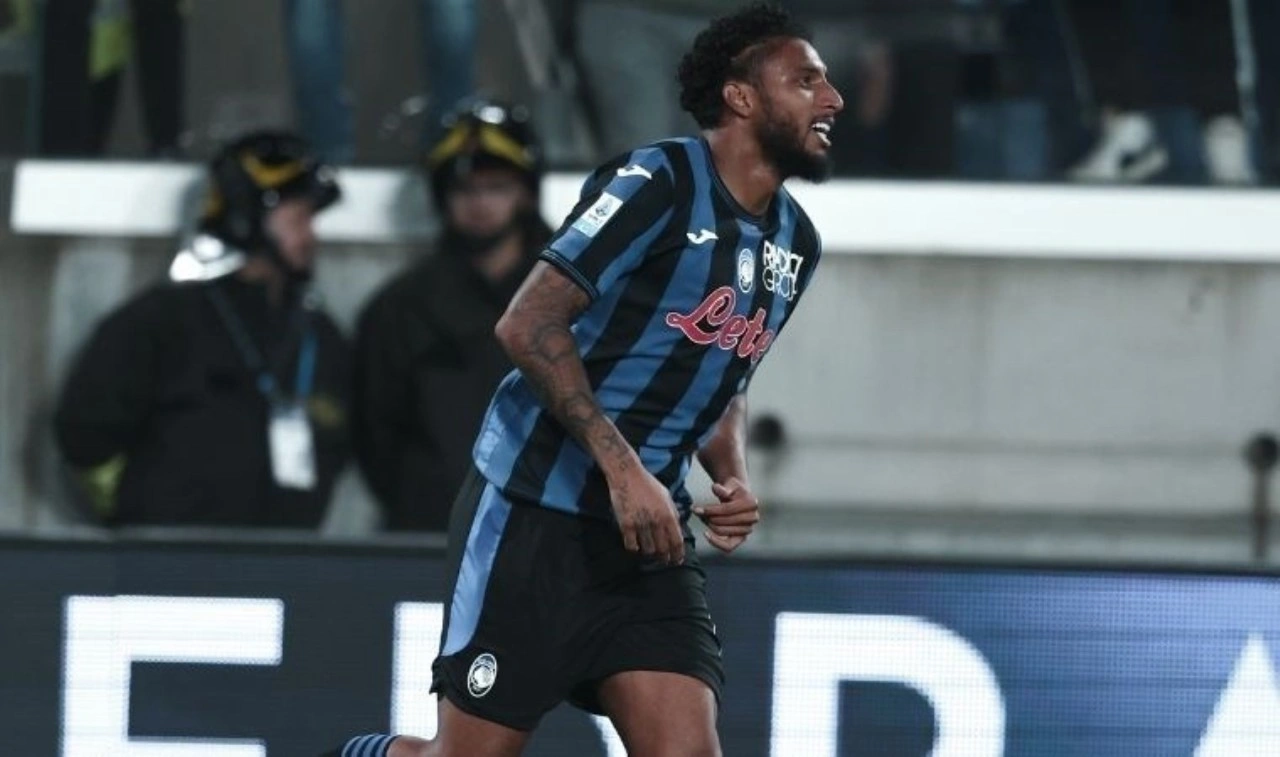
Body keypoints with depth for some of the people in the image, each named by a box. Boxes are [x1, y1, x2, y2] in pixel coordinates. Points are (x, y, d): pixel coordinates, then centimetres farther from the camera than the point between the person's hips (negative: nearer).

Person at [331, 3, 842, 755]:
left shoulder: (795, 243, 11)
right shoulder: (657, 184, -14)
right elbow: (528, 324, -18)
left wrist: (734, 479, 5)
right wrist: (622, 466, -23)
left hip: (650, 531, 7)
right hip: (536, 517, -7)